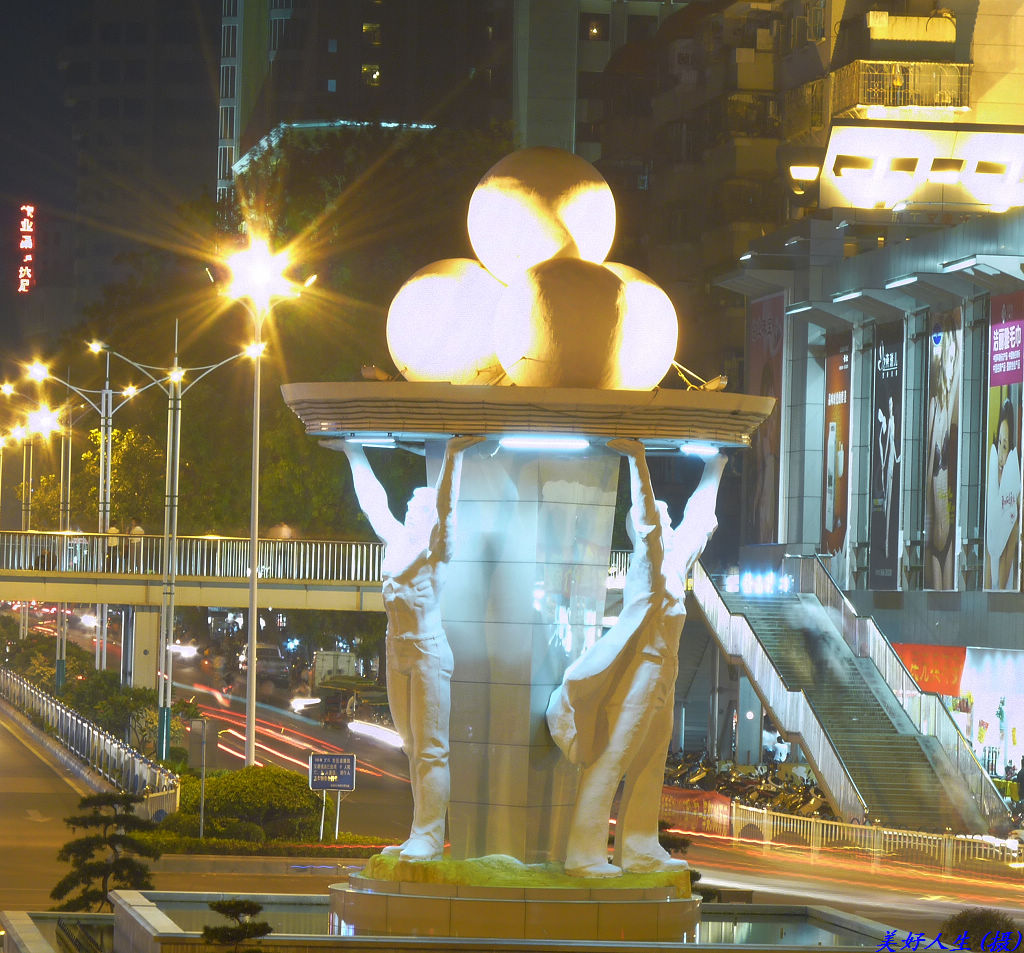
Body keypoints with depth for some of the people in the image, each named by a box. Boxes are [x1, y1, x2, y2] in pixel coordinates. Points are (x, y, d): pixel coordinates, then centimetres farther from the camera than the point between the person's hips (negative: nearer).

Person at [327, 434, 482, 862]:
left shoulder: (437, 548, -5)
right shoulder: (396, 542, 13)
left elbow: (445, 505, -19)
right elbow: (372, 500, 22)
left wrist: (452, 457, -31)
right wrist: (354, 454, 29)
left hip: (428, 651, -7)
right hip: (397, 653, 7)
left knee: (430, 750, -6)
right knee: (414, 749, 8)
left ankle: (428, 839, -7)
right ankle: (420, 838, 10)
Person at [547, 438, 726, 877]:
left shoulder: (673, 560, 16)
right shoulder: (647, 561, -8)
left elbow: (696, 522, 31)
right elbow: (646, 515, -23)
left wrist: (713, 474, 41)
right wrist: (638, 461, -34)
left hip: (659, 676, 10)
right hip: (640, 671, -10)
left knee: (649, 766, 13)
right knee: (609, 762, -10)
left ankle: (641, 852, 19)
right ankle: (584, 855, -12)